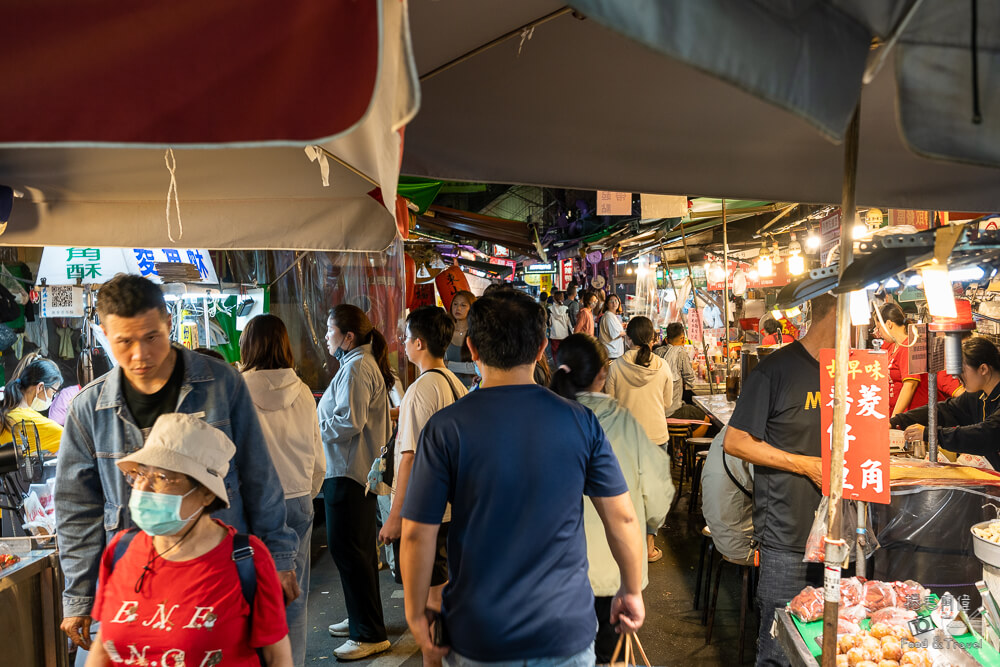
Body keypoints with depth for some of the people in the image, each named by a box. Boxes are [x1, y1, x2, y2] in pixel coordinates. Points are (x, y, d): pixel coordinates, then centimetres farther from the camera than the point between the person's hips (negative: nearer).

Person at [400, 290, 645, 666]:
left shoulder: (445, 428, -12)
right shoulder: (581, 421, -7)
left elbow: (417, 533, -10)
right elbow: (622, 517, -2)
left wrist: (416, 615, 3)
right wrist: (632, 591, 12)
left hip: (477, 637, -1)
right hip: (567, 630, 1)